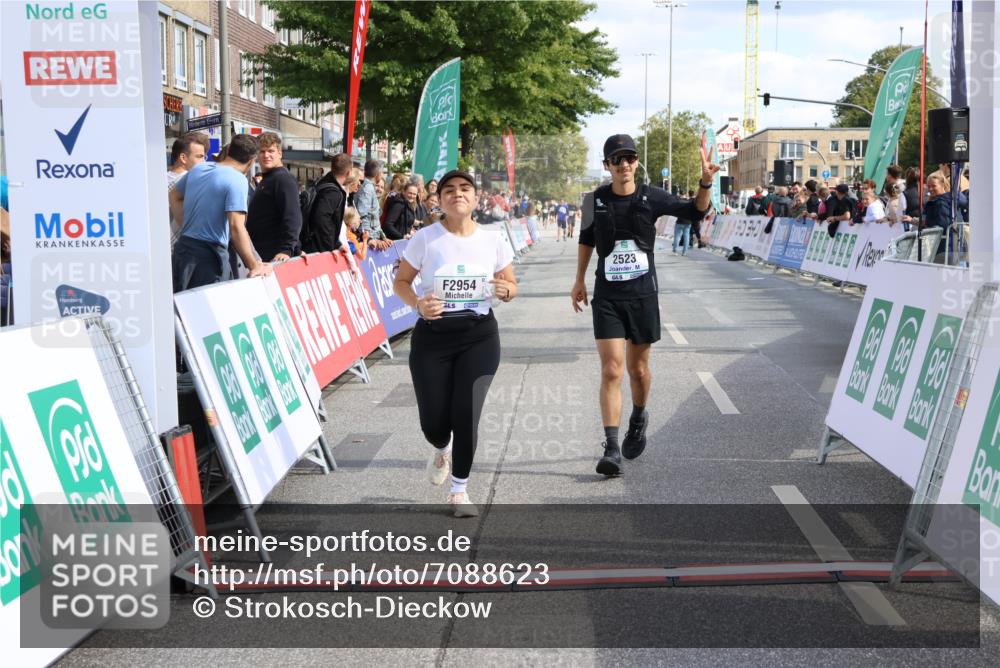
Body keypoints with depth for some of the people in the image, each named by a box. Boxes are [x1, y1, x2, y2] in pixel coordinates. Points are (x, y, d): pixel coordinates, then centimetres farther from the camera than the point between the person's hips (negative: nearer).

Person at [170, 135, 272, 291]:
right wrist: (254, 266, -20)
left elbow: (174, 197, 25)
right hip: (210, 256, -7)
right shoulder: (237, 180, -14)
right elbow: (236, 227, -22)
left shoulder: (197, 169, 10)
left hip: (183, 248, 7)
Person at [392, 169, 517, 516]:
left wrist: (506, 289, -13)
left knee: (466, 415, -9)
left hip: (479, 335, 1)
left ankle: (459, 490, 13)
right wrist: (418, 304, -18)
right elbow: (401, 281, 2)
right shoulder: (425, 239, -6)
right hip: (432, 336, 0)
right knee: (433, 423, 0)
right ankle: (443, 449, 41)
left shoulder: (493, 241, 0)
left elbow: (511, 285, 11)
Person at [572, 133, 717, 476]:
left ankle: (638, 419, 43)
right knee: (611, 371, -10)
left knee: (638, 368, 13)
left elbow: (696, 211, 1)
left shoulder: (652, 198, -4)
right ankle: (611, 449, -11)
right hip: (607, 297, 0)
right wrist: (579, 281, 19)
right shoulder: (595, 200, -1)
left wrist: (706, 183, -17)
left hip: (643, 294, 1)